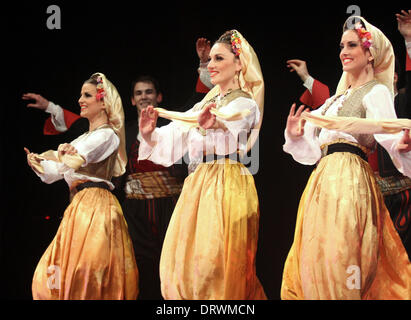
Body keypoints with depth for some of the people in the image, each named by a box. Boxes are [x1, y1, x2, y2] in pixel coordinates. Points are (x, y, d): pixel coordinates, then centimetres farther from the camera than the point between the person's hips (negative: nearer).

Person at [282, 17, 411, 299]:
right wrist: (295, 136, 4)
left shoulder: (376, 92, 2)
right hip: (323, 180, 8)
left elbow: (388, 136, -16)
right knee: (312, 263, 6)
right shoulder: (338, 98, 24)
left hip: (349, 180, -8)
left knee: (337, 259, -13)